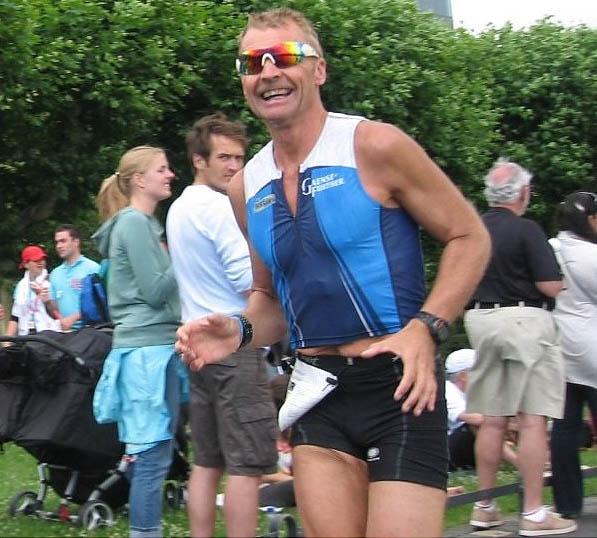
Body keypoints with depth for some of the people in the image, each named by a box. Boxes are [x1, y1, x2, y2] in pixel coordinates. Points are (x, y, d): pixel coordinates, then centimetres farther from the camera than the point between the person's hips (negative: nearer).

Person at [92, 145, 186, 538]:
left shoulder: (147, 223, 19)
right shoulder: (134, 224, -10)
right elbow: (155, 291, -15)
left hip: (158, 346, 10)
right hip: (147, 348, -10)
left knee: (154, 453, 11)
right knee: (152, 454, -9)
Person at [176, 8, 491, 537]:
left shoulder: (374, 146, -9)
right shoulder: (247, 186, 8)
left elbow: (469, 236, -4)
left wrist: (425, 328, -17)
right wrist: (239, 331, -1)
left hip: (397, 385, -5)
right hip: (318, 392, 5)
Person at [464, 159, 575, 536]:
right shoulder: (526, 230, -12)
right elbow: (552, 286, -15)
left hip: (481, 320, 7)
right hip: (523, 320, -7)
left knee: (493, 419, 13)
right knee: (533, 420, -5)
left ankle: (485, 507, 18)